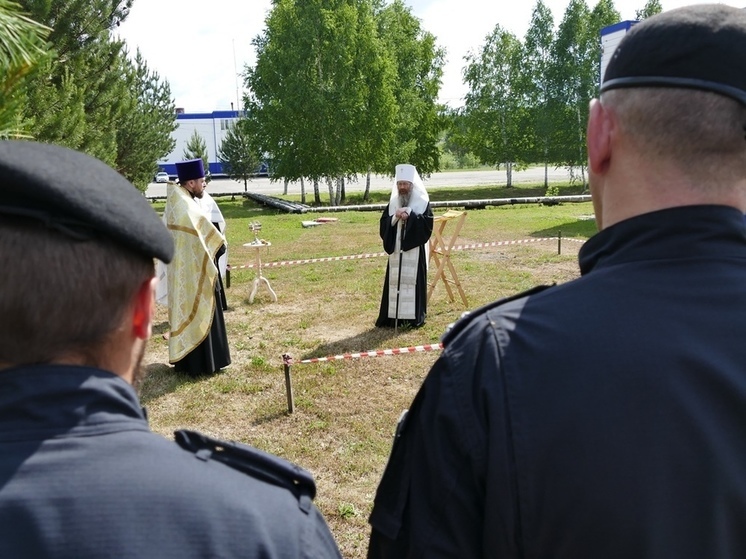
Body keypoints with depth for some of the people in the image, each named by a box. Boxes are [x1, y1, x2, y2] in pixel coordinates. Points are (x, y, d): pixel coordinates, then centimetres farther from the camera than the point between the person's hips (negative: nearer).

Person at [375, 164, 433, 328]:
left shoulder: (423, 202, 1)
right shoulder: (392, 202, 12)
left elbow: (428, 222, -8)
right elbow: (383, 223, 7)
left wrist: (410, 216, -16)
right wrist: (395, 218, -12)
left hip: (415, 249, -4)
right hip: (396, 249, 4)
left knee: (413, 280, -4)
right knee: (395, 281, 2)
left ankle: (414, 317, 3)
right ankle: (393, 316, 8)